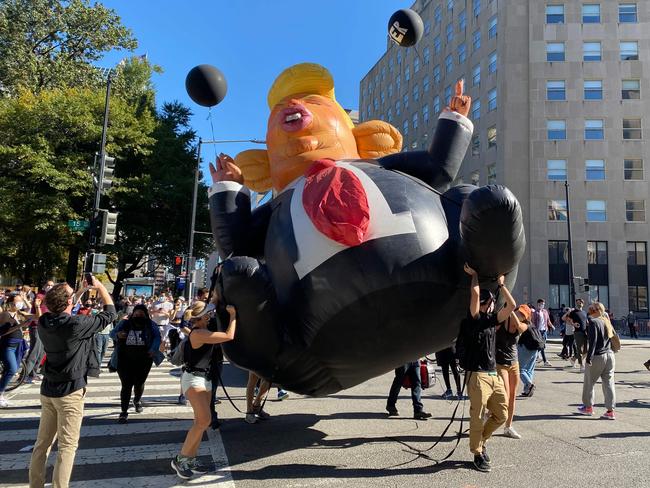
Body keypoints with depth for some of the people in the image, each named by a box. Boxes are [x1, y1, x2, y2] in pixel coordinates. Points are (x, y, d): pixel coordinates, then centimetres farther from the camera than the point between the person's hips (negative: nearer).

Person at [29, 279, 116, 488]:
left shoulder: (43, 323, -1)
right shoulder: (76, 324, -20)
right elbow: (109, 313, -9)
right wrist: (99, 286, 0)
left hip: (48, 389, 7)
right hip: (70, 391, -7)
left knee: (42, 442, 15)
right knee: (67, 446, 1)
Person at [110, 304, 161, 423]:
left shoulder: (150, 325, 0)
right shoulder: (125, 323, 2)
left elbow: (157, 336, -6)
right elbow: (112, 333, 4)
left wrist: (153, 349, -20)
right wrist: (117, 335, -20)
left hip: (143, 360, 1)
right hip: (125, 360, -1)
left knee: (139, 383, 14)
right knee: (126, 385, -5)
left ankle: (137, 400, 46)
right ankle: (124, 412, 5)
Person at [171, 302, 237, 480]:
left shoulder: (202, 331, 8)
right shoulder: (198, 333, -21)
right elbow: (229, 336, -24)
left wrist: (227, 313, 11)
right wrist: (233, 315, -14)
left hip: (205, 378, 10)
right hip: (193, 379, -10)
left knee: (201, 421, 9)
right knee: (204, 420, -16)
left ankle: (190, 459, 16)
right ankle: (180, 459, -4)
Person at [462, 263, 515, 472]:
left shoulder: (493, 320, 13)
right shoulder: (473, 320, -5)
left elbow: (512, 305, 10)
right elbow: (475, 294, -15)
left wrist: (501, 284, 14)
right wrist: (474, 275, 0)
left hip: (494, 375, 7)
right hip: (478, 375, -7)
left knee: (501, 414, 12)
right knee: (478, 417, -1)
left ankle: (481, 440, 33)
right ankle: (478, 453, 15)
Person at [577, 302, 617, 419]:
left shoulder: (593, 322, -12)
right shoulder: (607, 321, 11)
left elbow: (593, 341, -17)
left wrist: (589, 358, -17)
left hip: (597, 357, -7)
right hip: (610, 355, 7)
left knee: (589, 383, 10)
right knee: (609, 383, 7)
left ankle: (588, 407, 21)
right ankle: (610, 411, 6)